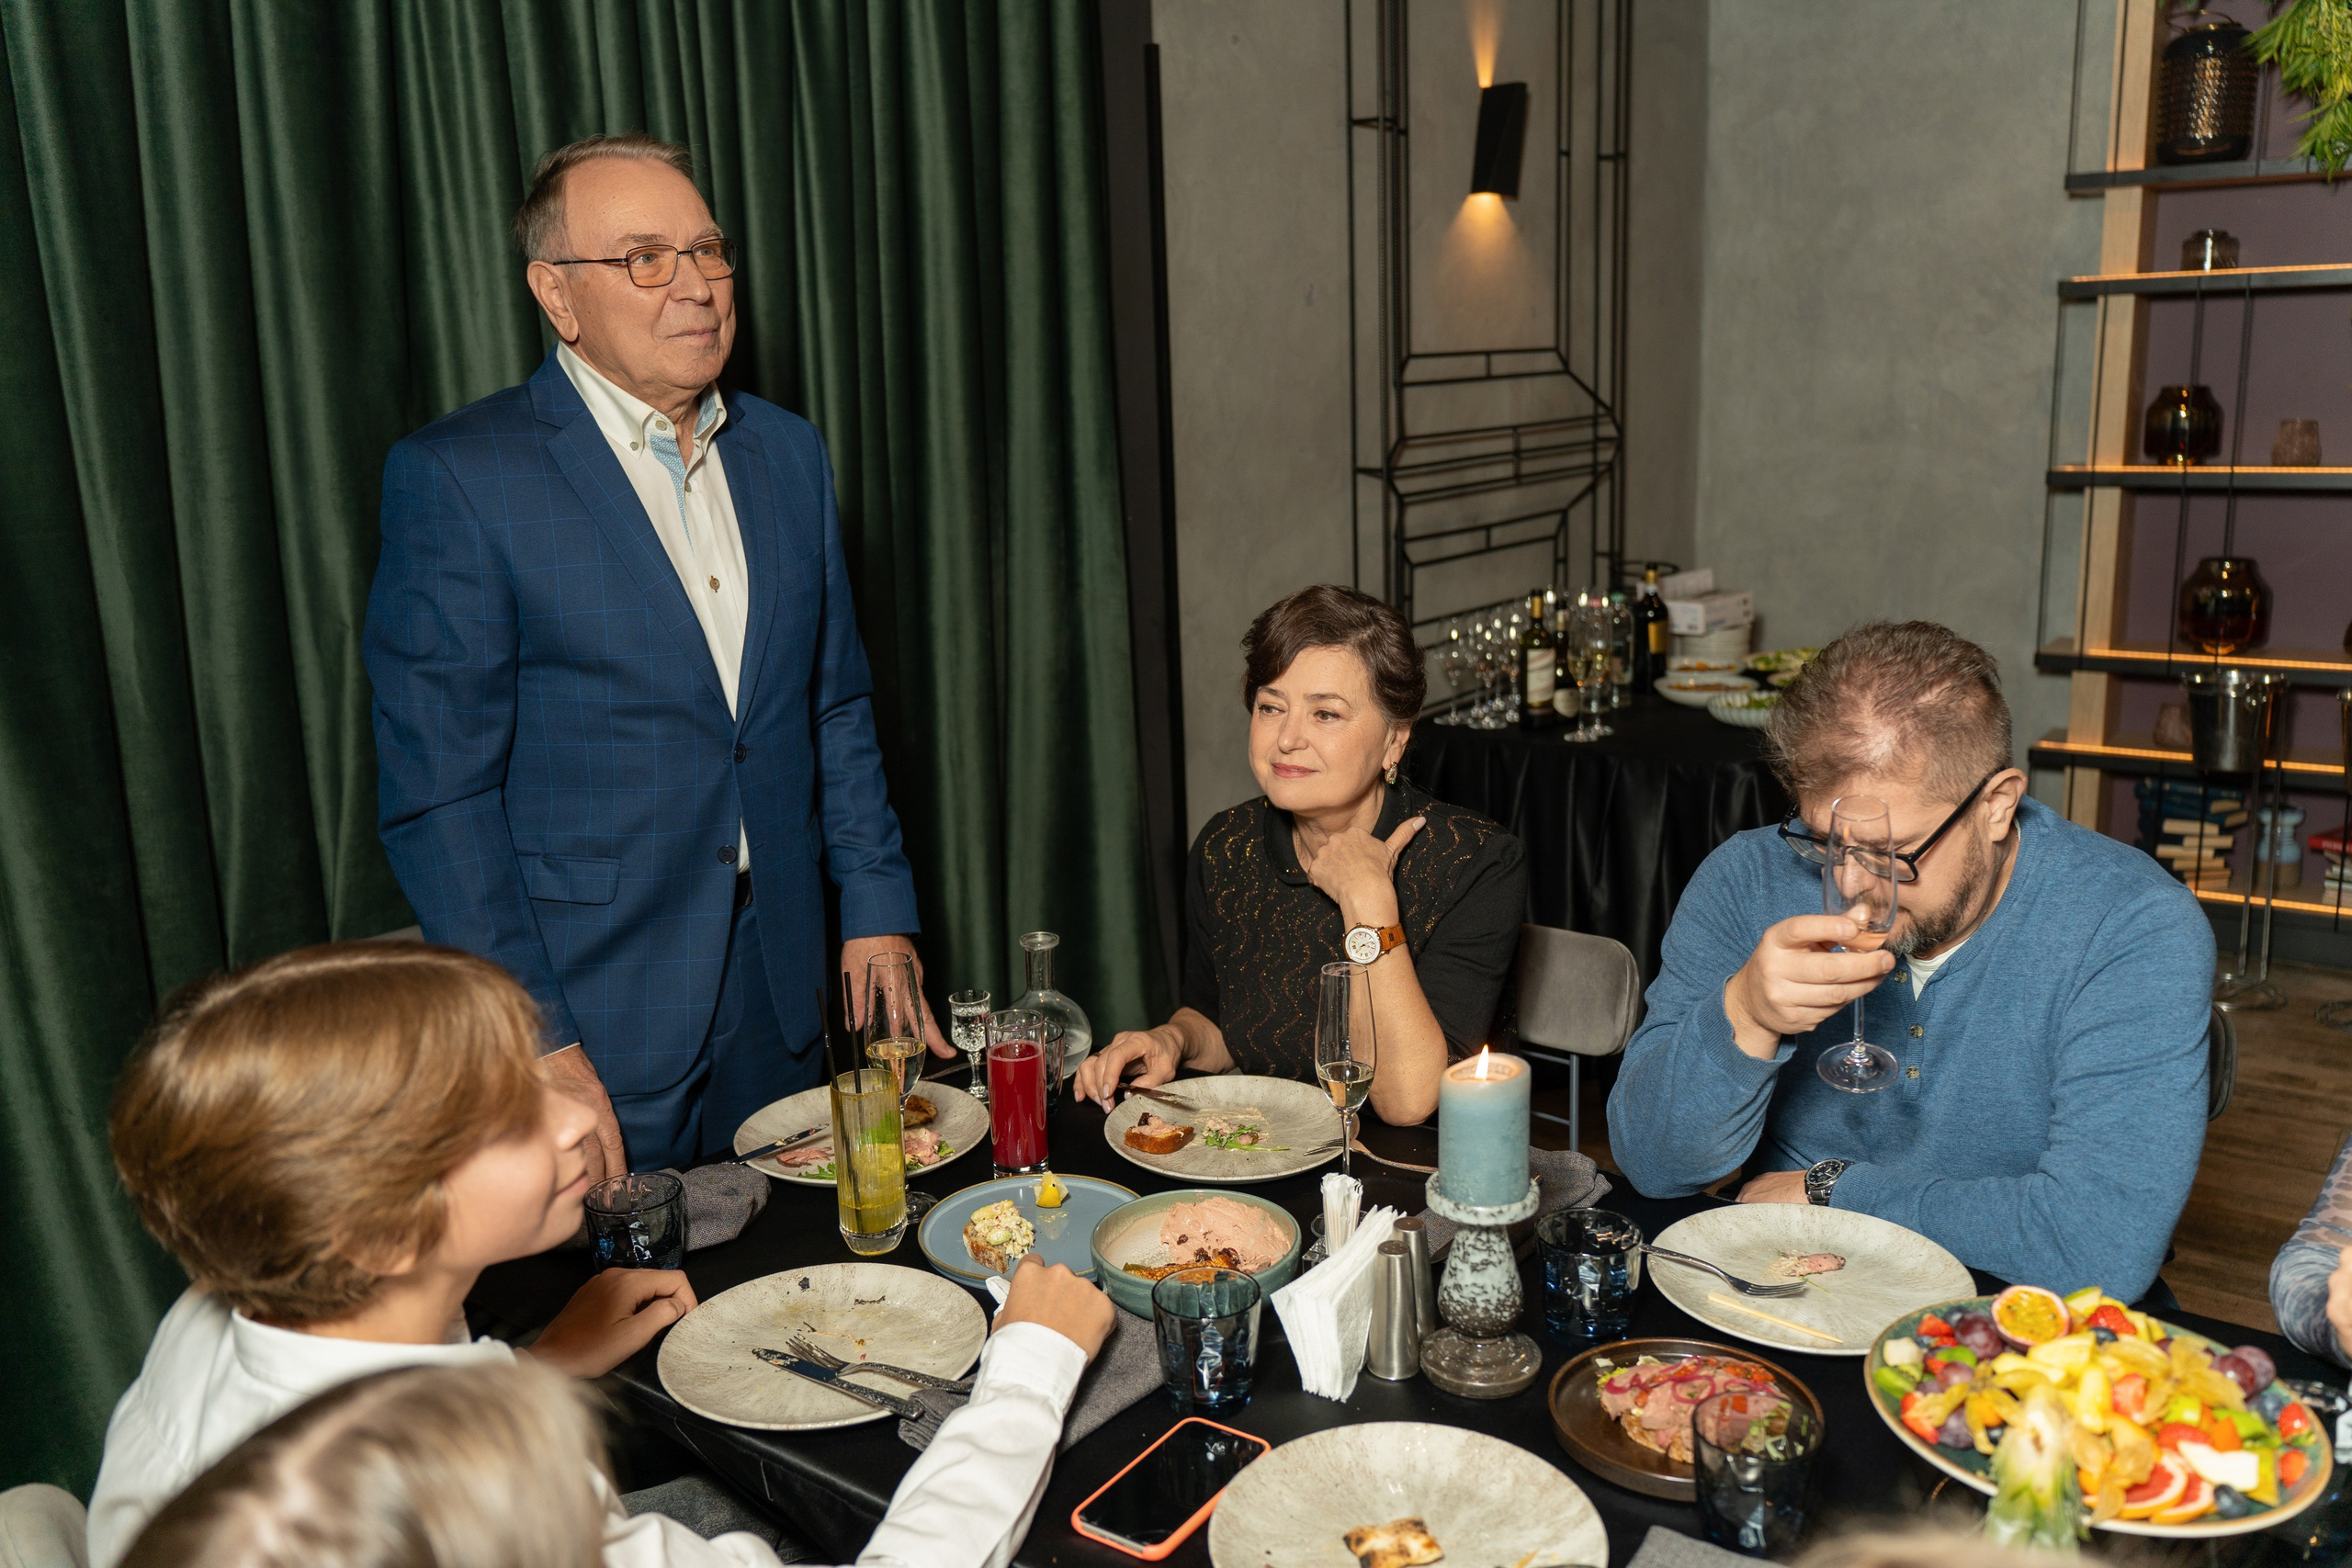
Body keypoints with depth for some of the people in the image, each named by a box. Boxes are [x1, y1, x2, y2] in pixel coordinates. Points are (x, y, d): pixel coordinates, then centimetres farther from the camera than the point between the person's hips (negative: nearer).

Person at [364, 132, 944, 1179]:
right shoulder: (455, 477, -11)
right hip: (589, 1015, -5)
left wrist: (877, 908, 7)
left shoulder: (788, 453, 7)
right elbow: (437, 790, -12)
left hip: (779, 1002, 5)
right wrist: (534, 1042, -15)